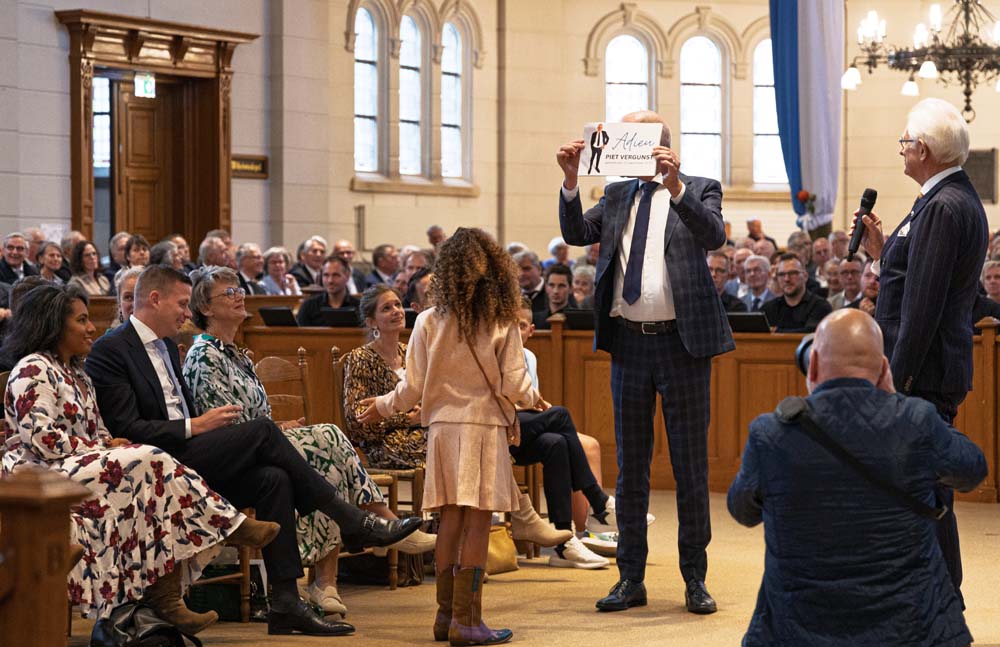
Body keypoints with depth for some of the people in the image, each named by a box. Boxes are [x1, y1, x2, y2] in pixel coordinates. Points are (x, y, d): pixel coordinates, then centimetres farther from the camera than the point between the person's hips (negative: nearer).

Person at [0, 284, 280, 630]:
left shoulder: (76, 373, 23)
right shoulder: (34, 370, -7)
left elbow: (95, 431, 22)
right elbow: (40, 437, -18)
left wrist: (110, 443, -2)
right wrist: (100, 447, -14)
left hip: (79, 466, 9)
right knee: (146, 462, -25)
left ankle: (166, 601, -27)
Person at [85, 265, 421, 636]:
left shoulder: (166, 346, 21)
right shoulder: (111, 351, -8)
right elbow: (126, 429, -16)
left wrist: (208, 424, 2)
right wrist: (196, 427, -16)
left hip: (188, 454, 9)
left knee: (273, 478, -16)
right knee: (262, 430, -20)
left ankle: (286, 605, -19)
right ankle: (354, 524, -13)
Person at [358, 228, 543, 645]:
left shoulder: (429, 322, 0)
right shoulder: (502, 324, -5)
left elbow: (413, 387, 1)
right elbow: (512, 383, -7)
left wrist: (382, 407, 19)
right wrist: (532, 398, 15)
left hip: (442, 426, 3)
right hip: (484, 427, -3)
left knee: (451, 519, 10)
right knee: (478, 521, -2)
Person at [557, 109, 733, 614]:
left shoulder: (699, 191, -1)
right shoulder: (617, 194, 11)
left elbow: (714, 236, -20)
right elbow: (576, 234, -1)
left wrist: (675, 186, -32)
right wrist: (570, 181, -15)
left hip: (681, 342, -4)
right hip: (629, 343, 4)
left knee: (690, 464, 2)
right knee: (630, 467, 9)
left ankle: (695, 579, 11)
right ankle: (631, 578, 16)